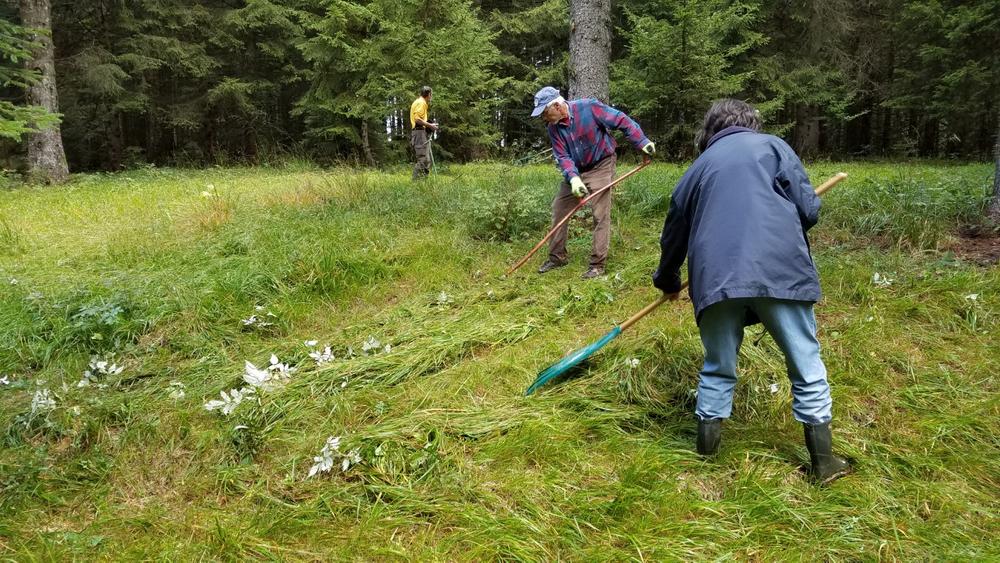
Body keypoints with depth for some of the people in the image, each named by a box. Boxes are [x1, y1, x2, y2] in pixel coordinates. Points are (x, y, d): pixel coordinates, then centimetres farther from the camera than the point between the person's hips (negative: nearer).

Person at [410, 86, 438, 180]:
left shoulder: (419, 102, 24)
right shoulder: (421, 102, -7)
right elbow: (417, 119, -19)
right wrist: (430, 125, -13)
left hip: (420, 132, 11)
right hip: (420, 132, -11)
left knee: (426, 160, 10)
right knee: (423, 159, -15)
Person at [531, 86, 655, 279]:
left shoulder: (589, 108, -21)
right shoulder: (554, 128, -5)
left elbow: (622, 121, -16)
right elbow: (563, 156, -9)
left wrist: (642, 142, -17)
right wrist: (573, 178, -26)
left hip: (601, 167, -6)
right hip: (575, 171, 6)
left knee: (601, 216, -7)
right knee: (558, 208, 5)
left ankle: (597, 264, 0)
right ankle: (557, 256, 19)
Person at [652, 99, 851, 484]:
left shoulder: (699, 167, 24)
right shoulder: (772, 145, 15)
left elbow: (674, 232, 32)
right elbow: (808, 209, 5)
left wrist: (667, 280, 49)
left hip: (715, 277, 2)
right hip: (779, 271, -2)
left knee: (718, 367, 19)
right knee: (806, 366, 11)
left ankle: (706, 447, 25)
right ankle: (823, 462, 19)